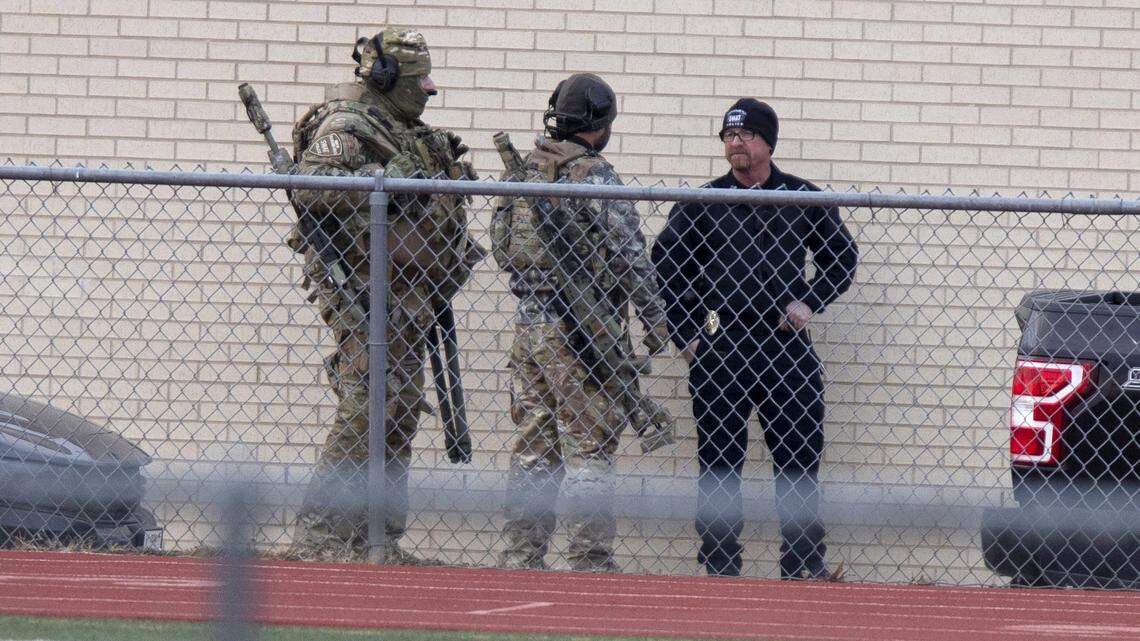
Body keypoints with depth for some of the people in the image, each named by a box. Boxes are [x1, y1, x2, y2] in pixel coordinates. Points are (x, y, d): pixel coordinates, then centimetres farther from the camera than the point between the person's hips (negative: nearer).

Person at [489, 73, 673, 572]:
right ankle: (589, 560, -5)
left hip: (528, 325, 7)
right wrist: (655, 320, -4)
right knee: (589, 447, -3)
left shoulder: (522, 171, 8)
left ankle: (520, 555, 12)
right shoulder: (594, 175, -13)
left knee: (533, 445, 12)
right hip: (582, 330, -7)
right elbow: (629, 255, -13)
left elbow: (500, 246, 16)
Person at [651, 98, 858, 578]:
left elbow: (842, 256, 16)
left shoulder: (802, 199, 6)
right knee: (718, 462, 1)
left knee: (798, 459, -2)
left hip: (785, 345, 0)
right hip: (719, 346, 0)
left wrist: (809, 303, 1)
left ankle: (804, 566, 1)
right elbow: (666, 265, 12)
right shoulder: (702, 203, 6)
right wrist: (685, 336, 4)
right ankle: (719, 566, 6)